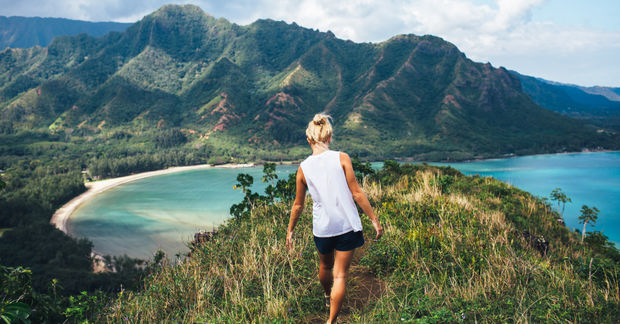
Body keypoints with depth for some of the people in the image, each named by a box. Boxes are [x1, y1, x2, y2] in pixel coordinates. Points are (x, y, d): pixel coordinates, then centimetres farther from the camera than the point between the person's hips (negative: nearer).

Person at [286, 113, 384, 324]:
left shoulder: (304, 168, -3)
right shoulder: (341, 158, -10)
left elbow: (298, 204, 4)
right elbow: (356, 193, -10)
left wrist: (290, 230, 17)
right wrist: (374, 219, -1)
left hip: (322, 227, 3)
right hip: (347, 226, -3)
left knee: (325, 267, 28)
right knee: (340, 275, 6)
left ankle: (328, 297, 54)